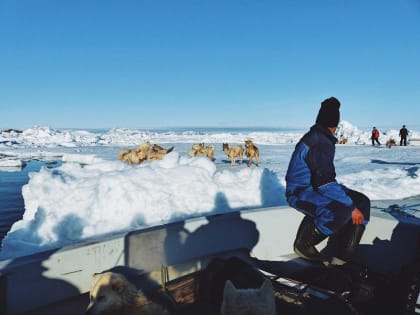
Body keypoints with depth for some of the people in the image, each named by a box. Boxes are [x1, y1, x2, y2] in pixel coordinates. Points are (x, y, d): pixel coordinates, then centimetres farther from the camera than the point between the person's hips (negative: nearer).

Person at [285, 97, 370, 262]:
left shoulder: (315, 137, 11)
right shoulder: (320, 143, -21)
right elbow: (324, 182, -28)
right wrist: (351, 207, -23)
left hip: (313, 186, 11)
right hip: (300, 193, -11)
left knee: (362, 202, 3)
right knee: (341, 210, -35)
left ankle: (345, 254, 2)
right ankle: (303, 244, -13)